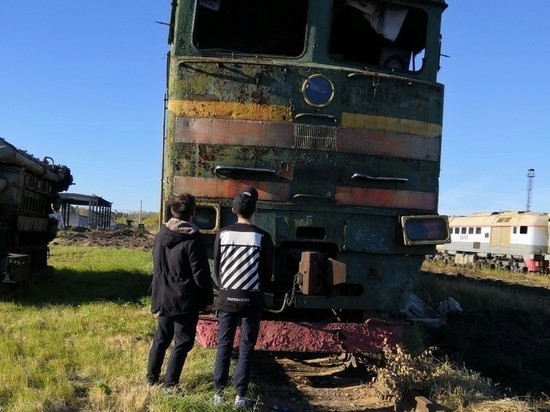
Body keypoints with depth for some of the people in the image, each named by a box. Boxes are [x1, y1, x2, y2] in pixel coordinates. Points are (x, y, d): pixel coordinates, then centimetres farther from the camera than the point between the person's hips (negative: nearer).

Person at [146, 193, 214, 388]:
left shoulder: (161, 234, 4)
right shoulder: (192, 238, -17)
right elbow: (200, 273, -14)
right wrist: (208, 299, -5)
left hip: (162, 297, 7)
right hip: (184, 301, -7)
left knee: (161, 338, 18)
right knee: (183, 342, 4)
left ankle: (152, 378, 25)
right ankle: (170, 384, 7)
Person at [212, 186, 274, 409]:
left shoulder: (223, 234, -2)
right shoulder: (262, 237, -8)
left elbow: (216, 267, 5)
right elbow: (267, 271, -1)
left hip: (227, 297, 2)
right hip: (251, 299, -2)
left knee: (224, 345, 11)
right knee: (246, 348, 6)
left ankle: (219, 393, 14)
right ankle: (240, 396, 8)